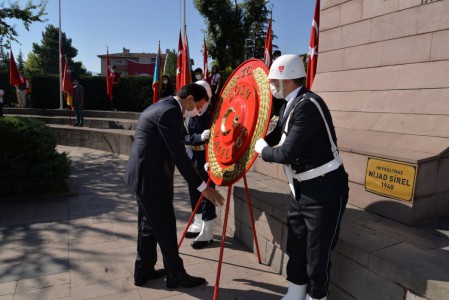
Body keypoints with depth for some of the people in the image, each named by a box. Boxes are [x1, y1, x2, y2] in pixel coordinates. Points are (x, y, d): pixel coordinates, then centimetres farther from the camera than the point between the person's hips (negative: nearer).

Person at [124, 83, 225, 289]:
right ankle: (176, 275, 20)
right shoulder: (170, 112, -19)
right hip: (151, 178, -11)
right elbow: (179, 156, -22)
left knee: (149, 225, 19)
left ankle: (143, 271, 32)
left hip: (142, 174, 11)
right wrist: (202, 187, -19)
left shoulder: (160, 107, 14)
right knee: (165, 227, 3)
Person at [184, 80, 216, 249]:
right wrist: (200, 137, -25)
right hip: (195, 158, 7)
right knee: (194, 192, 16)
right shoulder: (192, 115, 4)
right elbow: (186, 137, -5)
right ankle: (198, 225, 35)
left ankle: (207, 234, 11)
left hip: (208, 159, -7)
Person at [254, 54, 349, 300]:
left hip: (324, 191, -9)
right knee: (296, 247, 20)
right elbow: (275, 137, 16)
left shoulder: (308, 105, -23)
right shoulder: (289, 106, 7)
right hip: (302, 189, 9)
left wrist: (262, 150, -10)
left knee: (317, 253, 7)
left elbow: (287, 153, -27)